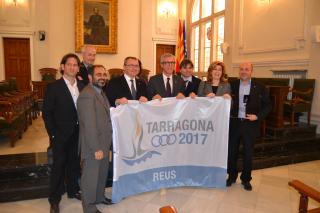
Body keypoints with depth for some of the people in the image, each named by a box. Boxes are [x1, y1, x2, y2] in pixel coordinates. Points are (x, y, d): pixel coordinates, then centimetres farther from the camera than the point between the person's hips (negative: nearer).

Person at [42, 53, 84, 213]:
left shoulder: (82, 87, 4)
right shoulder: (53, 87, -9)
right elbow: (47, 113, -8)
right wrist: (53, 134, -11)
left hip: (77, 134, 4)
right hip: (60, 135, -4)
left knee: (74, 163, 17)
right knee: (58, 165, 6)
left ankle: (73, 190, 36)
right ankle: (54, 199, 22)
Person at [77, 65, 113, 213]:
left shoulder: (100, 91, 9)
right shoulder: (87, 95, -22)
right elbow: (89, 125, -26)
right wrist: (96, 148, -24)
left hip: (103, 143, 10)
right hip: (93, 146, -9)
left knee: (102, 173, 24)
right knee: (91, 177, 9)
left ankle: (99, 197, 45)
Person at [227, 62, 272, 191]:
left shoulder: (259, 88, 0)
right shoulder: (232, 85, 1)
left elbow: (267, 105, 3)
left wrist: (258, 116, -9)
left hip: (250, 124, 0)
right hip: (234, 123, 1)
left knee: (248, 153, 10)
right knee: (231, 151, 10)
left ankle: (246, 179, 28)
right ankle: (232, 176, 30)